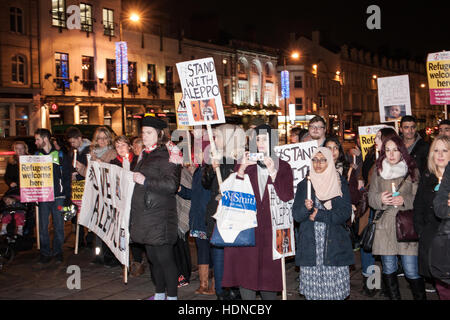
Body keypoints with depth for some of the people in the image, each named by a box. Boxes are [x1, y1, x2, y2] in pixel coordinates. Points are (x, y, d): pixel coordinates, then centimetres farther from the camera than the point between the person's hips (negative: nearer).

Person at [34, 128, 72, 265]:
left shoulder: (60, 155, 2)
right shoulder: (36, 156, 11)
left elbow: (67, 177, 1)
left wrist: (67, 196, -5)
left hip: (58, 197, -2)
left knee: (59, 225, 3)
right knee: (43, 226, 2)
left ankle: (58, 252, 15)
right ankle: (45, 253, 11)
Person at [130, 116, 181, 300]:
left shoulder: (166, 155, -10)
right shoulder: (144, 155, 18)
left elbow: (172, 185, -20)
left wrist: (145, 181, -18)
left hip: (160, 216, -8)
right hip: (144, 215, 9)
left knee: (164, 258, -4)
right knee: (153, 258, 15)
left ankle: (172, 295, 6)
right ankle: (159, 294, 25)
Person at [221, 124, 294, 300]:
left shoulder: (283, 167, 8)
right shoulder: (245, 164, 10)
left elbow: (287, 197, -6)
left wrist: (273, 172, -15)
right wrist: (242, 169, -13)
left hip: (271, 227, 0)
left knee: (269, 273, 3)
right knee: (246, 271, -4)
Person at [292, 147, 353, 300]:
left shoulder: (340, 183, 7)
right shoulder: (304, 184, 11)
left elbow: (346, 212, -1)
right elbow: (296, 215, 5)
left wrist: (319, 214, -8)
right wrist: (306, 208, -16)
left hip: (334, 243, -1)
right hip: (310, 244, 1)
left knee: (334, 286, -6)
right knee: (312, 288, -3)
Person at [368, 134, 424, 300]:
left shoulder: (412, 171, 4)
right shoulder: (378, 171, 10)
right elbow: (371, 197, 12)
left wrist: (404, 200, -14)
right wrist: (380, 199, -9)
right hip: (384, 226, 2)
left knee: (412, 271, -5)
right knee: (389, 269, 8)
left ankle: (421, 297, 12)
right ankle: (393, 297, 23)